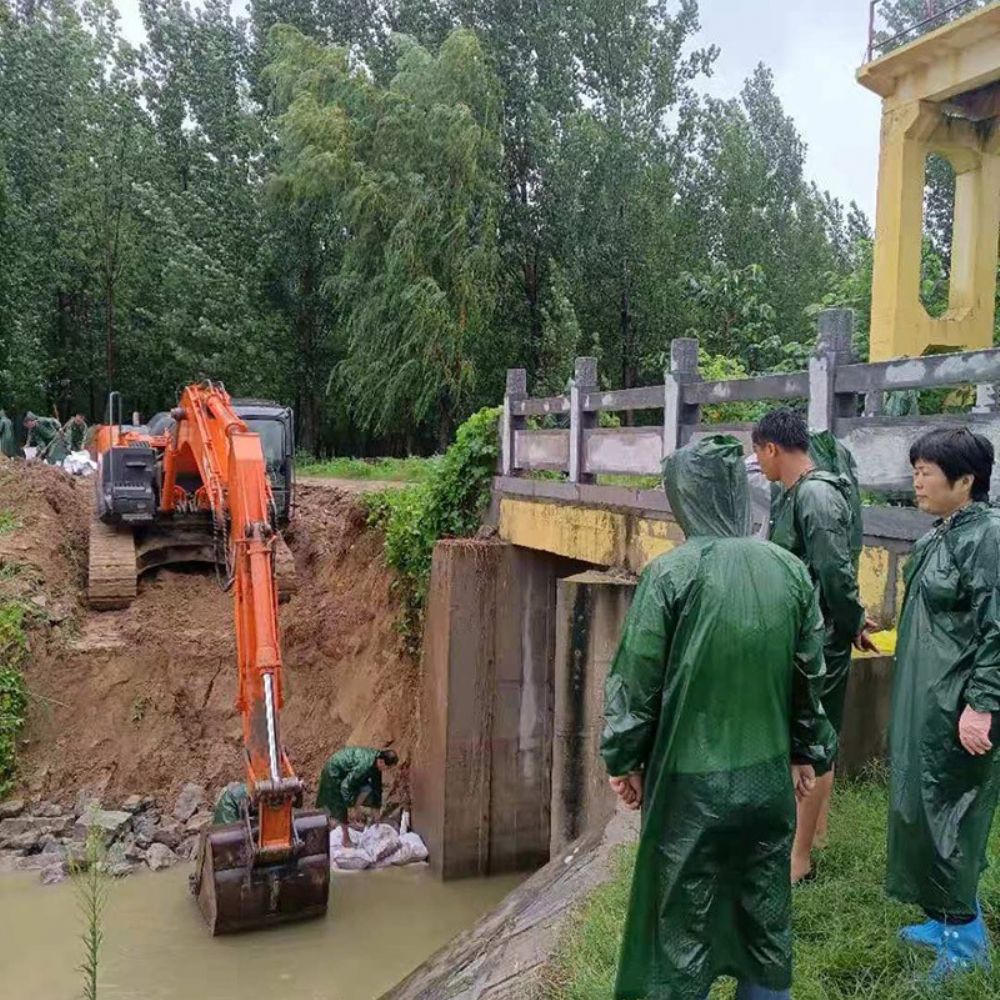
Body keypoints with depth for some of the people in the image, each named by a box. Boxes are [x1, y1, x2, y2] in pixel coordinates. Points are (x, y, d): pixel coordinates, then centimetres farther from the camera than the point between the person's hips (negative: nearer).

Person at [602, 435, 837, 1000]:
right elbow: (812, 674, 4)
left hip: (691, 777, -4)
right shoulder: (791, 570, -4)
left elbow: (638, 677, -12)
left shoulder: (671, 573, -16)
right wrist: (809, 753, 17)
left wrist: (623, 758, 1)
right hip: (769, 774, 4)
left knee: (685, 916, 12)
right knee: (765, 910, 19)